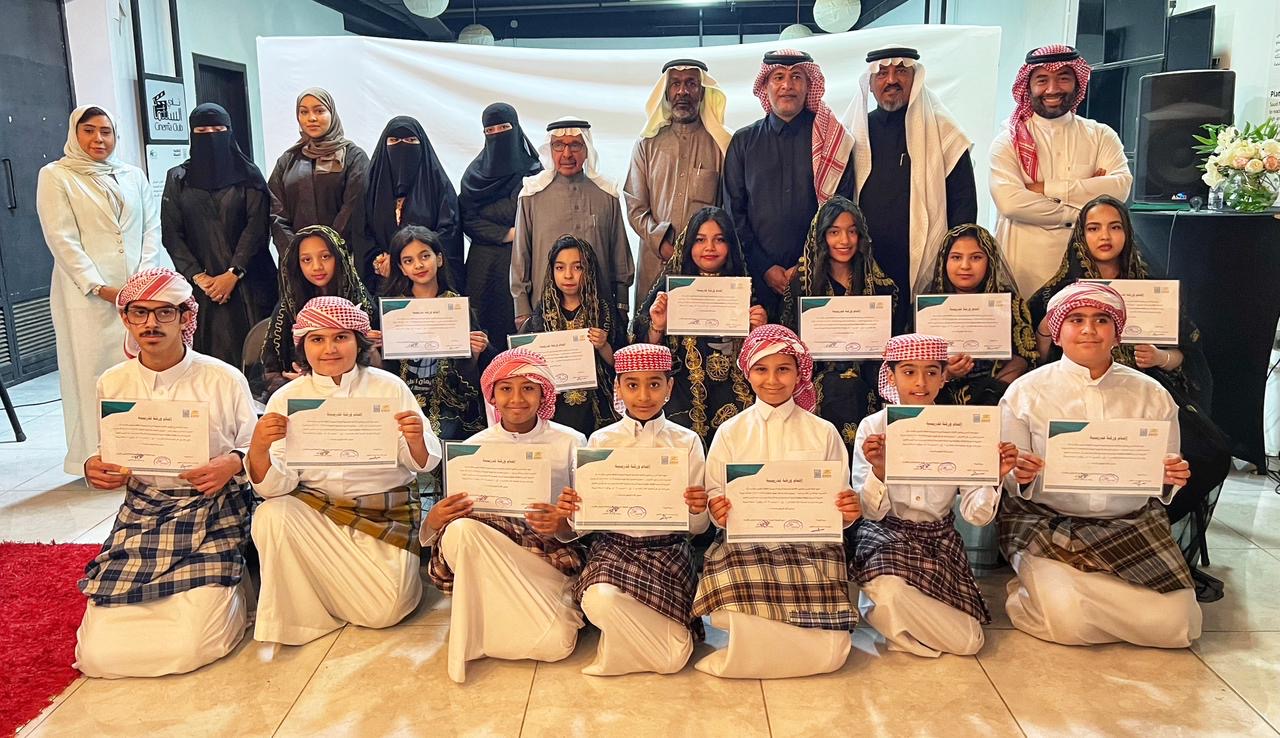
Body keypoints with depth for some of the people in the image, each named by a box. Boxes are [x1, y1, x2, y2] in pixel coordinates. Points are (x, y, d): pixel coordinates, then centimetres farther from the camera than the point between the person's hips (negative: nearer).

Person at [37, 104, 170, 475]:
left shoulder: (133, 176, 16)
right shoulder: (55, 176, 4)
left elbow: (151, 229, 9)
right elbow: (62, 239, -4)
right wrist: (99, 287, -13)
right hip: (88, 295, -3)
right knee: (95, 370, -2)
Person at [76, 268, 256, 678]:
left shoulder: (224, 380, -6)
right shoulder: (112, 384, 4)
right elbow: (108, 460, 14)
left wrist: (233, 464, -22)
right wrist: (94, 470, -9)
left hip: (212, 515, -4)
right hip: (139, 517, 4)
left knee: (190, 647, -18)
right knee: (97, 652, -8)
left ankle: (230, 589, 15)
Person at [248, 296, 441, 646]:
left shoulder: (389, 387, -2)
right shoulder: (287, 399, 0)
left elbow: (423, 463, -3)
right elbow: (276, 486, -8)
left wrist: (415, 439, -27)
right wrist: (258, 449, -29)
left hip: (386, 510, -1)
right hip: (316, 508, 2)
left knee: (385, 609, -18)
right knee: (271, 516, -29)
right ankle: (297, 617, -3)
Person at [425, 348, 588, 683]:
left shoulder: (570, 443, 2)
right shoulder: (474, 447, 4)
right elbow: (453, 516, 5)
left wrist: (563, 522, -20)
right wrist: (435, 518, -20)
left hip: (550, 555, 0)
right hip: (486, 550, 0)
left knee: (557, 643, -28)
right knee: (460, 529, -34)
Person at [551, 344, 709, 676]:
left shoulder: (687, 442, 0)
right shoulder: (600, 441, 2)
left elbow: (697, 527, 3)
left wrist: (697, 510, -20)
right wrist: (568, 514, -21)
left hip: (668, 551, 0)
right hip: (613, 546, 0)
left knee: (672, 659, -18)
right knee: (602, 600, -34)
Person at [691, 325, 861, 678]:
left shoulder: (823, 433, 8)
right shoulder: (730, 432, 8)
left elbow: (839, 504, 8)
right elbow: (714, 500, 7)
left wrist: (848, 512, -15)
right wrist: (718, 511, -16)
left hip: (809, 546, 1)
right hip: (744, 545, 0)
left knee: (830, 652, -22)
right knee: (730, 613, -32)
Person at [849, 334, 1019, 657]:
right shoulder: (873, 427, -5)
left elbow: (975, 515, -4)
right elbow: (870, 512, -10)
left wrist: (994, 476, -23)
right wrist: (878, 470, -30)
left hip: (938, 537, 4)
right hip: (886, 534, -3)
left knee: (969, 641, -13)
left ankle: (882, 608, 10)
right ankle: (884, 605, -1)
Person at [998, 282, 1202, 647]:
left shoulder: (1151, 395, 5)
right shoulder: (1025, 391, -3)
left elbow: (1161, 485, 9)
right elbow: (1013, 484, 0)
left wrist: (1169, 480, -14)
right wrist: (1021, 477, -23)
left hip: (1132, 525, 3)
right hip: (1046, 524, -3)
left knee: (1173, 623, -16)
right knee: (1070, 620, -25)